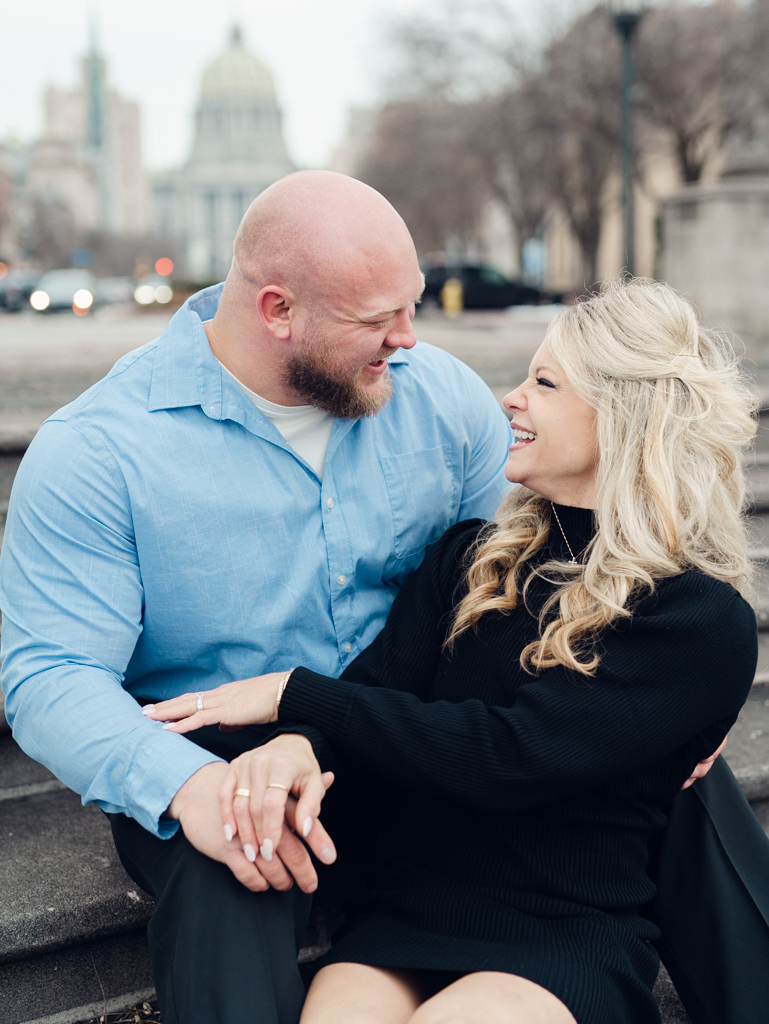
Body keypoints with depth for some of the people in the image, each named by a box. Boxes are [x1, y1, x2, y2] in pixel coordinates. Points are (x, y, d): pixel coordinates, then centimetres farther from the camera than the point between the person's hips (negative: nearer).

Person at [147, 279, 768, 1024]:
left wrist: (293, 694, -13)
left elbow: (508, 754, -16)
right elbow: (376, 688, 0)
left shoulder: (704, 621, -6)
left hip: (564, 936, -3)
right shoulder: (471, 557, 13)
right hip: (398, 913, 3)